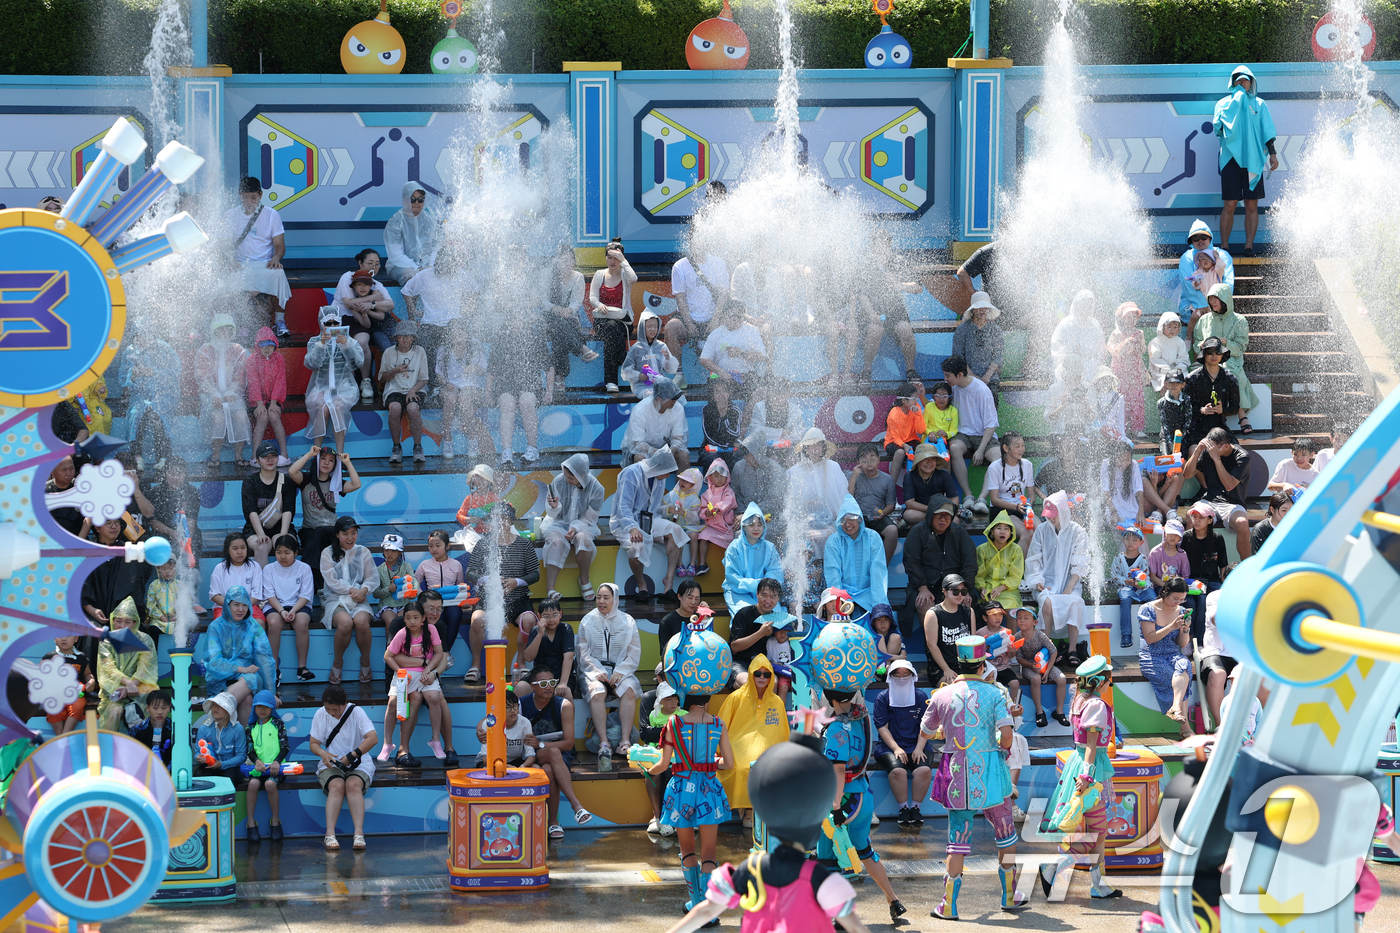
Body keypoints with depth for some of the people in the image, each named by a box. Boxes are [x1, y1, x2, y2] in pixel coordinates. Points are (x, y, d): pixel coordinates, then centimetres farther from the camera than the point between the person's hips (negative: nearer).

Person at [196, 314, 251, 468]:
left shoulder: (239, 352, 10)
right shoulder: (204, 352, 5)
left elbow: (240, 378, 3)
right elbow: (204, 378, -5)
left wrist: (230, 392, -16)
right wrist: (215, 395, -22)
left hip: (233, 394, 2)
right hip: (210, 395, -2)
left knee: (241, 415, -29)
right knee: (218, 416, -32)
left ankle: (238, 456, -18)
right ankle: (215, 457, -24)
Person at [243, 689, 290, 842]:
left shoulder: (278, 724, 8)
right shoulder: (251, 728, 15)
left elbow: (285, 746, 2)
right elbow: (250, 750, 8)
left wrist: (277, 761, -15)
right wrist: (257, 761, -13)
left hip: (276, 765, -2)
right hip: (259, 765, 2)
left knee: (270, 783, -32)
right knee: (253, 783, -30)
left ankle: (275, 821, -14)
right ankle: (251, 823, -20)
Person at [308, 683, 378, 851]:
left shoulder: (356, 713, -7)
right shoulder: (320, 715, 3)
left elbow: (373, 738, -17)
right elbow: (314, 744, 6)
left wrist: (351, 756, -23)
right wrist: (323, 753, -18)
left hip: (359, 764, -1)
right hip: (331, 765, 1)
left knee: (354, 785, -33)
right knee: (337, 786, -31)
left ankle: (359, 833, -43)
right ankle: (330, 834, -43)